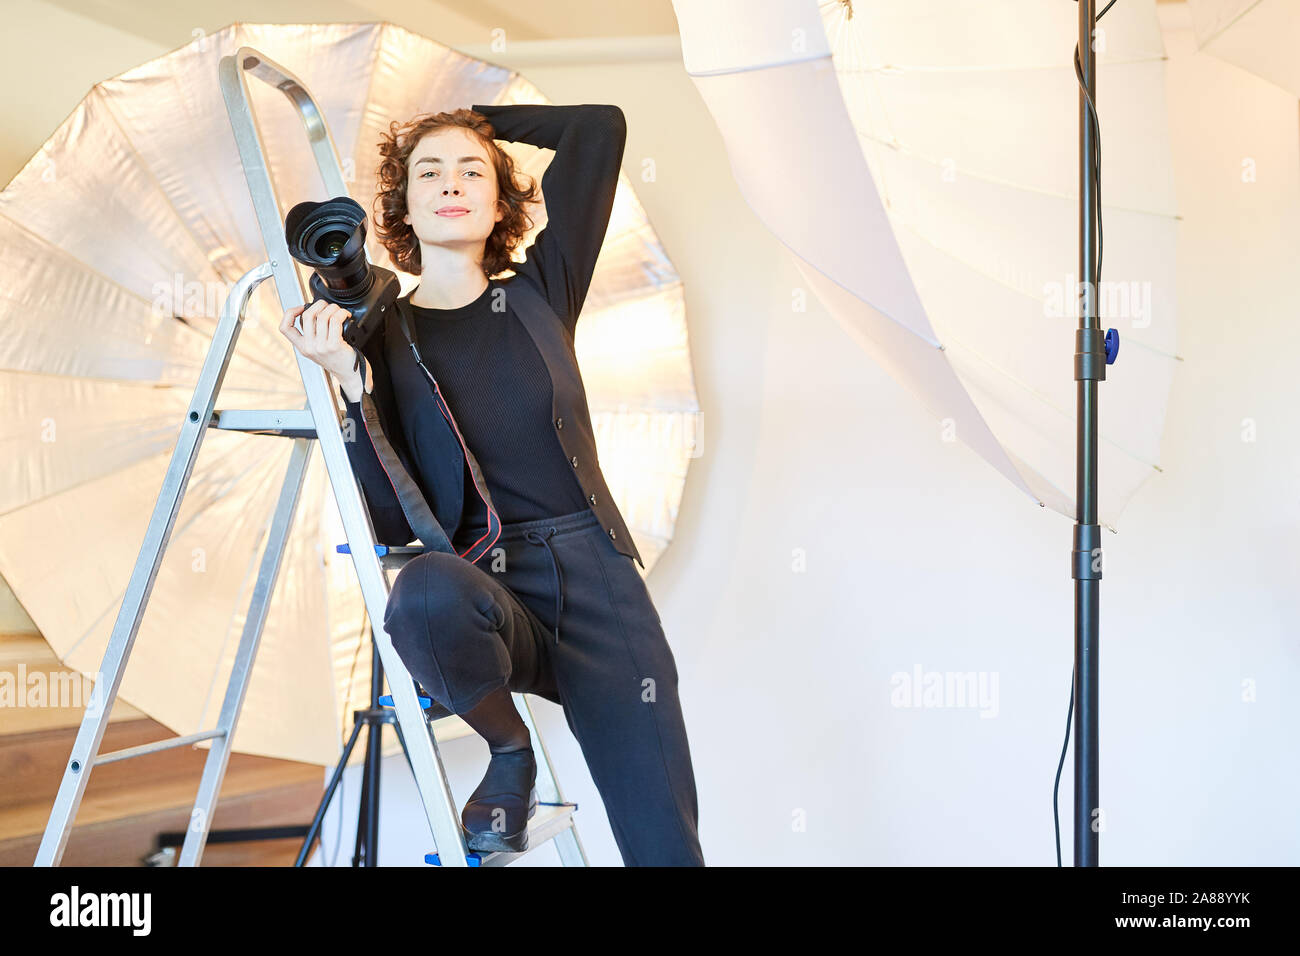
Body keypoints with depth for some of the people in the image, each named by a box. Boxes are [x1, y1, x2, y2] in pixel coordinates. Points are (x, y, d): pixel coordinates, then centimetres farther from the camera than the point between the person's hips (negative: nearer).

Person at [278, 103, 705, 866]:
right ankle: (510, 754, -9)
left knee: (667, 847, -10)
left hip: (598, 582, 1)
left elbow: (602, 126, 11)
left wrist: (476, 119, 17)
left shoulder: (539, 293, 9)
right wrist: (353, 384, -14)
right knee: (427, 592, -38)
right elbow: (394, 526, -4)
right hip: (489, 591, -1)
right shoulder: (379, 339, 4)